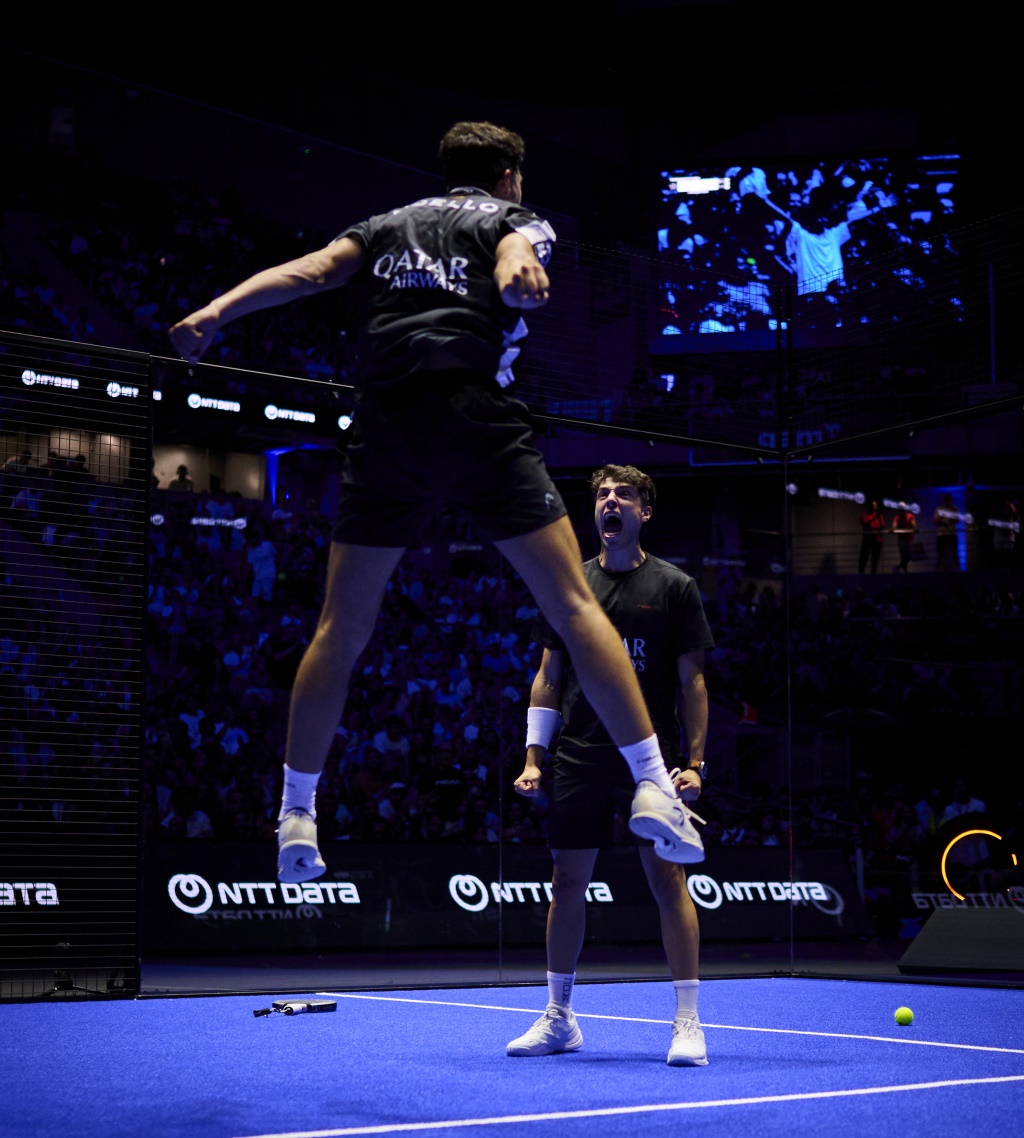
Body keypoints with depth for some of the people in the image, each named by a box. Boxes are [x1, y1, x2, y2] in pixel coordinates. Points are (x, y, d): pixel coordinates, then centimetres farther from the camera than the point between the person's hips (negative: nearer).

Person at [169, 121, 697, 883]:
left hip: (384, 429, 3)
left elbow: (310, 270, 8)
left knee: (341, 630, 12)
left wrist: (218, 311, -2)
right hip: (481, 423, -3)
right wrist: (520, 274, -30)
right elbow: (516, 254, -8)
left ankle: (296, 816, 15)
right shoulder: (516, 220, 17)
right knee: (574, 605, 0)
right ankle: (654, 787, -5)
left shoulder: (386, 227, 26)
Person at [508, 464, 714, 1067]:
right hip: (579, 761, 3)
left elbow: (692, 682, 2)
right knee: (568, 881, 7)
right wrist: (534, 757, 6)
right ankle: (559, 1018, 19)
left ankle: (688, 1022, -2)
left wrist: (695, 762, -7)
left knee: (669, 879, -7)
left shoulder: (675, 587, 2)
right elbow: (549, 677, 13)